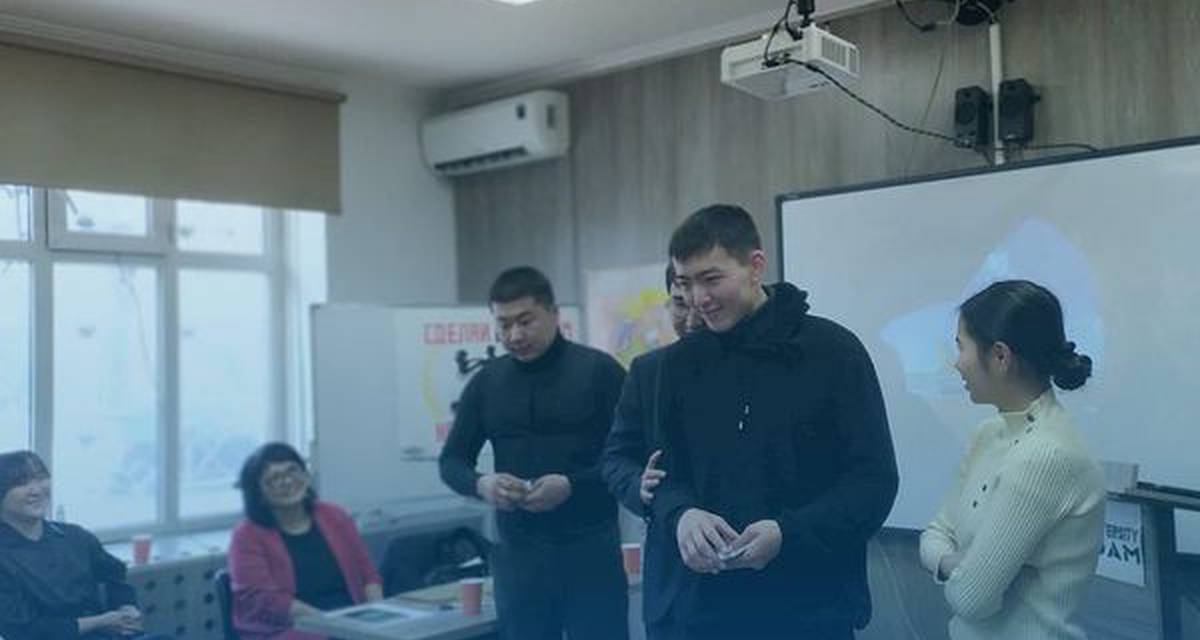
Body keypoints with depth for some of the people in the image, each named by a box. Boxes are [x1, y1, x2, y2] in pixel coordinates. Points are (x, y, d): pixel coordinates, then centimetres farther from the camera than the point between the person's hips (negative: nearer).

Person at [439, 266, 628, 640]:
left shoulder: (598, 370, -3)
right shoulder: (486, 383, 8)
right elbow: (452, 461, 12)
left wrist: (573, 485, -20)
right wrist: (481, 484, -11)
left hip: (591, 549, -3)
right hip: (518, 552, 4)